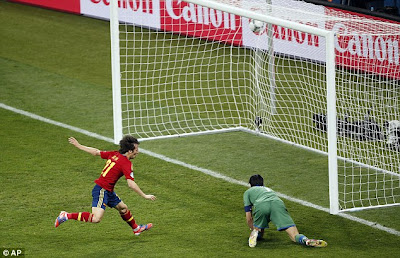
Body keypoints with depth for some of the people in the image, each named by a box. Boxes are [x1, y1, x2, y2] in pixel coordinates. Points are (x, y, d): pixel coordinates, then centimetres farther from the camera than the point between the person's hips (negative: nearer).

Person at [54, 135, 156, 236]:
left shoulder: (114, 155, 6)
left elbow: (96, 152, 13)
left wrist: (78, 145, 24)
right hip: (102, 190, -10)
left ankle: (136, 228, 42)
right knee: (96, 218, -18)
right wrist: (144, 196, -15)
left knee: (123, 208, 23)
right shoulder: (126, 163, -17)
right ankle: (66, 216, -14)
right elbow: (131, 184, -23)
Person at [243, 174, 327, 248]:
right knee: (294, 235, -6)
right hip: (278, 203, 2)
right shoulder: (268, 189, 46)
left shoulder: (248, 192, 34)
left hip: (261, 205, -2)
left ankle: (256, 233, -13)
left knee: (259, 235, 21)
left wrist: (253, 229, 45)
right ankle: (305, 240, -39)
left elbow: (249, 218, 28)